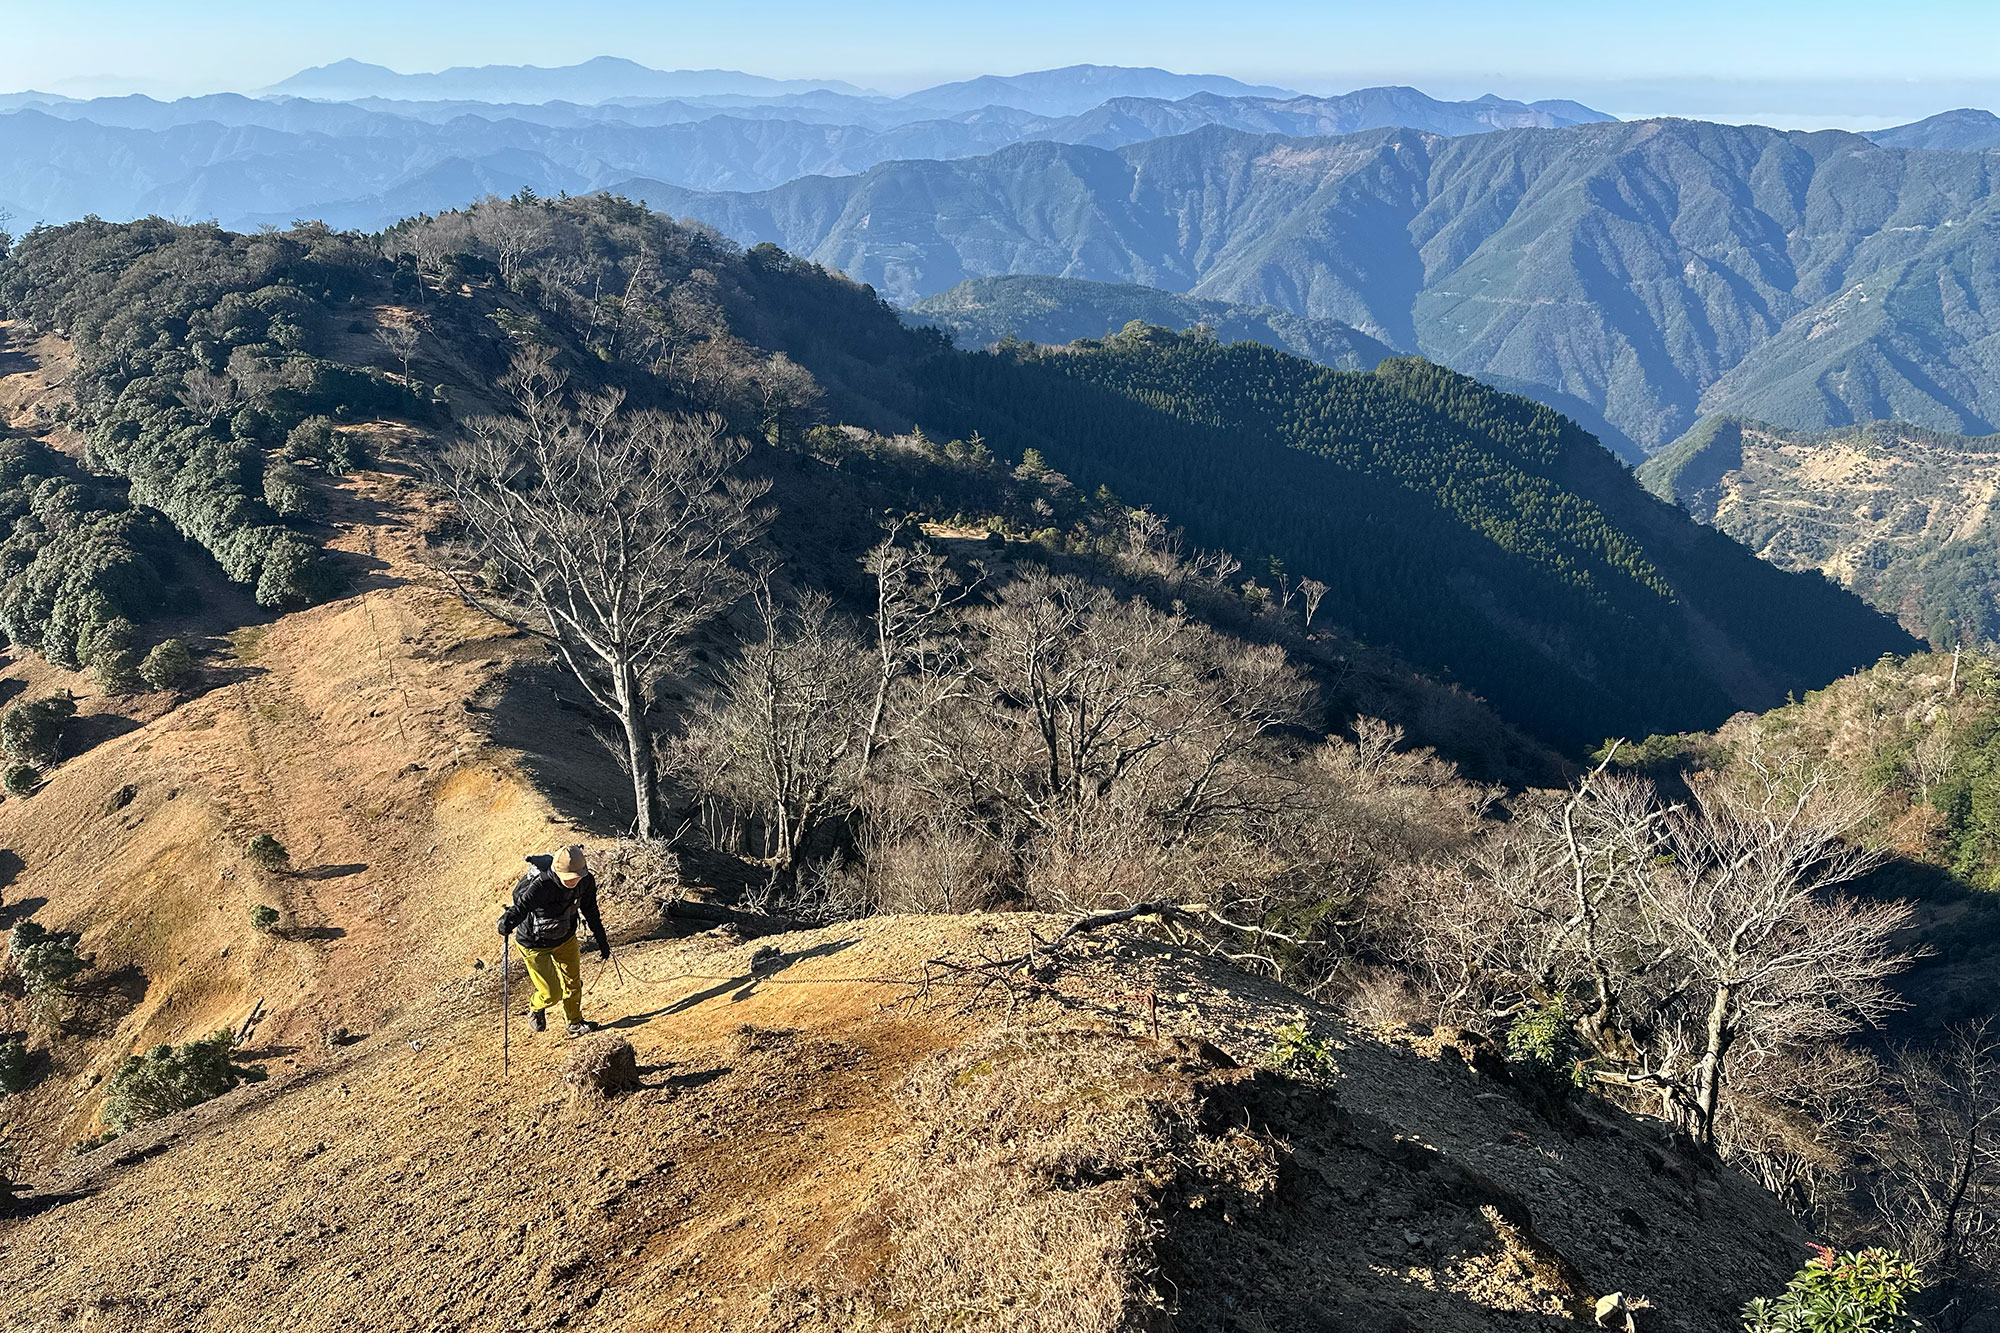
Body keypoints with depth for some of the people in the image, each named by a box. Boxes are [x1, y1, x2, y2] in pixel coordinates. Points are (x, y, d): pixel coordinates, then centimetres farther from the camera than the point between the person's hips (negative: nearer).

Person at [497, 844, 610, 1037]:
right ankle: (536, 1009, 37)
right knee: (552, 993, 0)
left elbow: (590, 911, 0)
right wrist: (508, 922, -76)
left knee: (573, 983, 17)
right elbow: (521, 906, -53)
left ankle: (575, 1023, 44)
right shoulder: (541, 885, -39)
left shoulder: (586, 881, -19)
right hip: (534, 945, -5)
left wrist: (601, 939, 9)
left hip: (566, 938, 5)